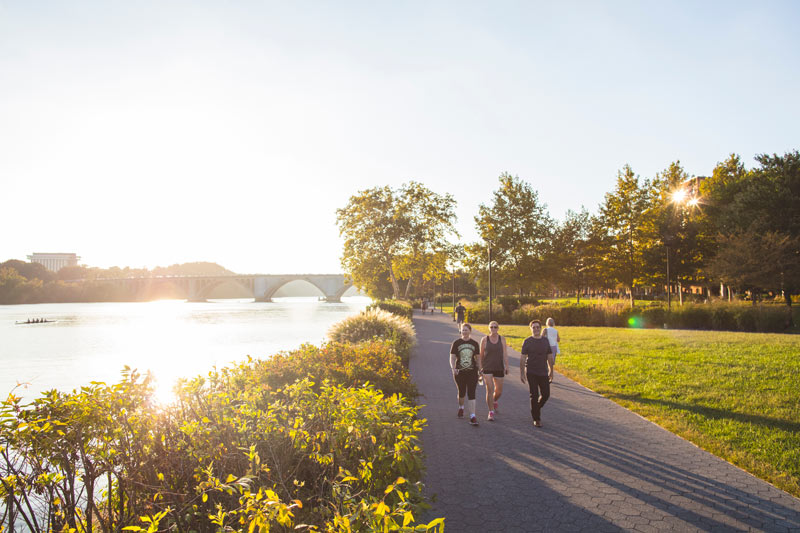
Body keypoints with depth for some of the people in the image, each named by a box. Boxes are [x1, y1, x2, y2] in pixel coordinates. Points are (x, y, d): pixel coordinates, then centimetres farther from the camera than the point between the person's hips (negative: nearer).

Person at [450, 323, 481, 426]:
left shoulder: (474, 343, 4)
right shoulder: (456, 343, 0)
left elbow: (478, 358, 12)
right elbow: (452, 358, -3)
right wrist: (453, 368, -19)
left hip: (472, 372, 0)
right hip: (459, 373, 0)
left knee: (471, 394, -8)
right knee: (461, 392, 14)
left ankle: (472, 417, -9)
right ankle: (461, 408, 44)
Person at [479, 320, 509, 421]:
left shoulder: (502, 339, 2)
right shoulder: (484, 339, -1)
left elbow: (505, 354, -4)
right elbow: (481, 355, 6)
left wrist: (506, 366, -13)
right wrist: (480, 367, 8)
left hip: (499, 368, 2)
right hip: (487, 368, -2)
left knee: (499, 391, 9)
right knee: (490, 389, -13)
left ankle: (494, 401, 43)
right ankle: (491, 412, -5)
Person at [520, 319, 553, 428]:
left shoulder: (546, 341, 7)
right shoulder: (527, 342, -2)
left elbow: (549, 357, 12)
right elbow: (522, 358, -2)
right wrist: (521, 373, -5)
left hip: (543, 372, 3)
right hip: (531, 373, -3)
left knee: (546, 394, 3)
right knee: (534, 395, -3)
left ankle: (537, 408, 32)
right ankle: (536, 419, 7)